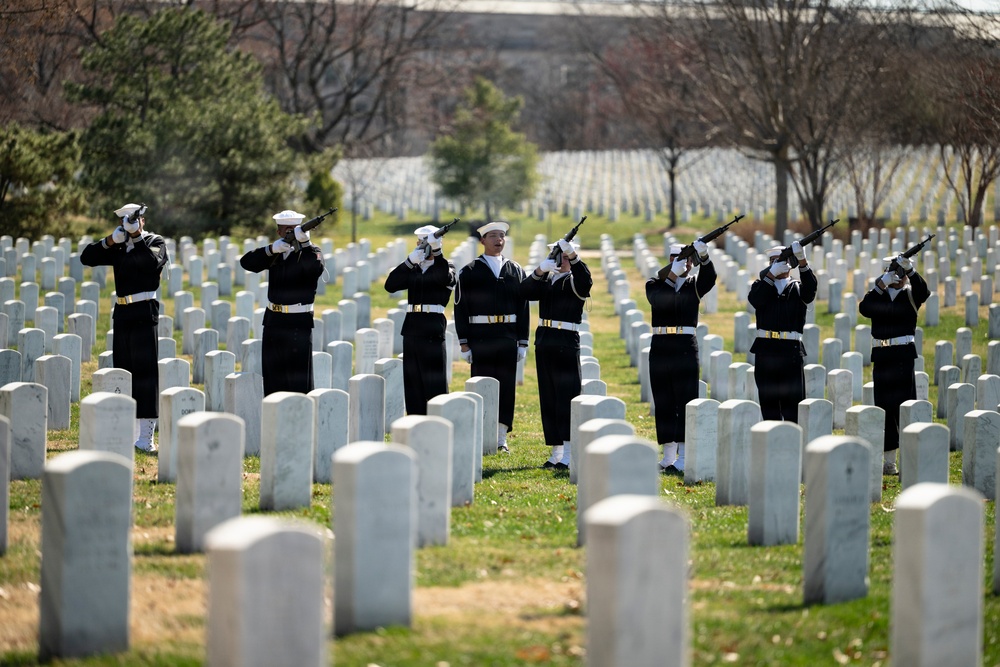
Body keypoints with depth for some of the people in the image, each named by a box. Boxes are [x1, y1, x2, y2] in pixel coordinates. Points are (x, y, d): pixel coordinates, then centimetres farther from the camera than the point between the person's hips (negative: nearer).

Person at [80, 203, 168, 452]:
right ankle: (129, 431, 16)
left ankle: (146, 438, -10)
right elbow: (86, 258, 5)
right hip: (122, 315, 6)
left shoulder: (155, 242, 1)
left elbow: (153, 261, -20)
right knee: (124, 372, 9)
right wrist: (111, 240, -8)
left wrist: (137, 236, -20)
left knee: (145, 371, -8)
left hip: (144, 314, -6)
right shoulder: (119, 247, 13)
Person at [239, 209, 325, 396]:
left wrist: (304, 243, -35)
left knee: (299, 379, -5)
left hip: (298, 324, -5)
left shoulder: (309, 253, -1)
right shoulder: (274, 254, 10)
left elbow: (316, 268, -23)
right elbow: (247, 262, -5)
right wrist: (271, 249, -20)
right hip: (273, 322, 5)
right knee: (272, 378, 10)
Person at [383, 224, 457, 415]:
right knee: (412, 382, 7)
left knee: (435, 382, -6)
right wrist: (410, 261, -9)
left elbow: (445, 278, -22)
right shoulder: (412, 269, 16)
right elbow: (390, 284, 1)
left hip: (432, 331, -5)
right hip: (411, 328, 6)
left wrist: (435, 251, -27)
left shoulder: (445, 268, 3)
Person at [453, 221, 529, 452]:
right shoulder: (469, 272, 1)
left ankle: (501, 438, 9)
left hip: (508, 337, 3)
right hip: (480, 337, -3)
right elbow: (460, 309, -1)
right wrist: (464, 344, -6)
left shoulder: (516, 271, 10)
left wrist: (522, 342, 5)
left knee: (506, 387, 3)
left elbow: (523, 308, 10)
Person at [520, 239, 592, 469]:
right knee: (548, 400, 8)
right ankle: (556, 452, 13)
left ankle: (568, 454, -10)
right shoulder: (546, 280, 13)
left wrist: (572, 255, -39)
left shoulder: (575, 281, -2)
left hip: (566, 344, -6)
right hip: (544, 344, 6)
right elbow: (525, 291, -4)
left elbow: (585, 280, -25)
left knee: (566, 398, -8)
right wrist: (540, 270, -21)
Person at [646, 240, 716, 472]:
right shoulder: (655, 284, 7)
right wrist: (672, 275, -27)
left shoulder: (695, 285, 7)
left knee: (686, 401, -6)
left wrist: (704, 256, -34)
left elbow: (709, 278, -15)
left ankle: (684, 456, -7)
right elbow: (657, 300, -15)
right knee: (664, 404, 5)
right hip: (660, 348, 1)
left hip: (686, 348, -1)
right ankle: (669, 456, 11)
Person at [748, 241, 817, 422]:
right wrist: (772, 274, -19)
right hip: (766, 351, 1)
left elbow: (810, 288, -12)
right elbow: (755, 299, -11)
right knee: (768, 401, 5)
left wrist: (802, 262, -27)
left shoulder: (797, 288, 11)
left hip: (791, 351, -1)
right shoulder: (761, 285, 11)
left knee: (793, 401, -3)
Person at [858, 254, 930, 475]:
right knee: (885, 407, 6)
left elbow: (922, 291, -17)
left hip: (904, 355, -3)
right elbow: (864, 308, -9)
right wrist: (881, 284, -18)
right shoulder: (877, 295, 10)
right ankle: (889, 461, 13)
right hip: (881, 356, 3)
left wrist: (909, 268, -31)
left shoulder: (910, 295, 6)